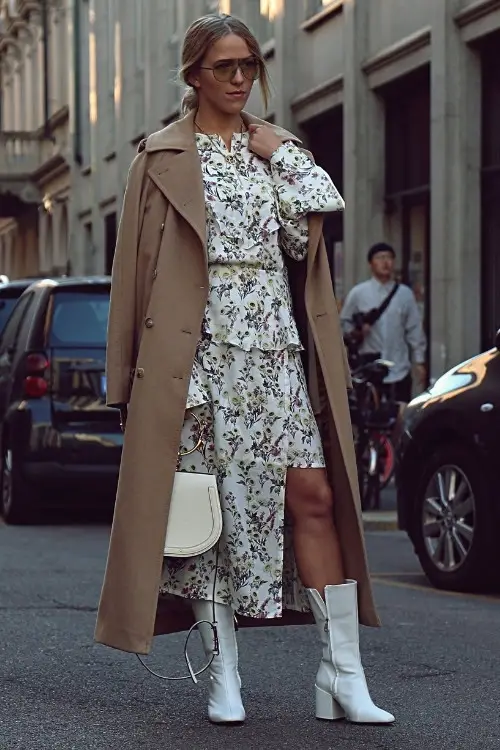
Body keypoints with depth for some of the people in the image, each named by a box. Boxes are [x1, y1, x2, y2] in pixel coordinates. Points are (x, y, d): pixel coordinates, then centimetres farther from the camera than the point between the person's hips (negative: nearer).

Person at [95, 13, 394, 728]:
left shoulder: (279, 150, 16)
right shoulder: (163, 158, 6)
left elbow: (303, 244, 6)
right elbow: (135, 267, 4)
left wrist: (281, 163, 0)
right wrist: (130, 372, -1)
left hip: (276, 352, 3)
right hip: (201, 354, -3)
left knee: (314, 495, -5)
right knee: (210, 503, -1)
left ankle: (343, 673, -3)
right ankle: (224, 673, 7)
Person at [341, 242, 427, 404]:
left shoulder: (405, 294, 3)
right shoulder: (358, 293, 0)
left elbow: (414, 330, 6)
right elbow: (344, 322, 7)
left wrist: (420, 362, 4)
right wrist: (356, 332, -14)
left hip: (399, 371, 1)